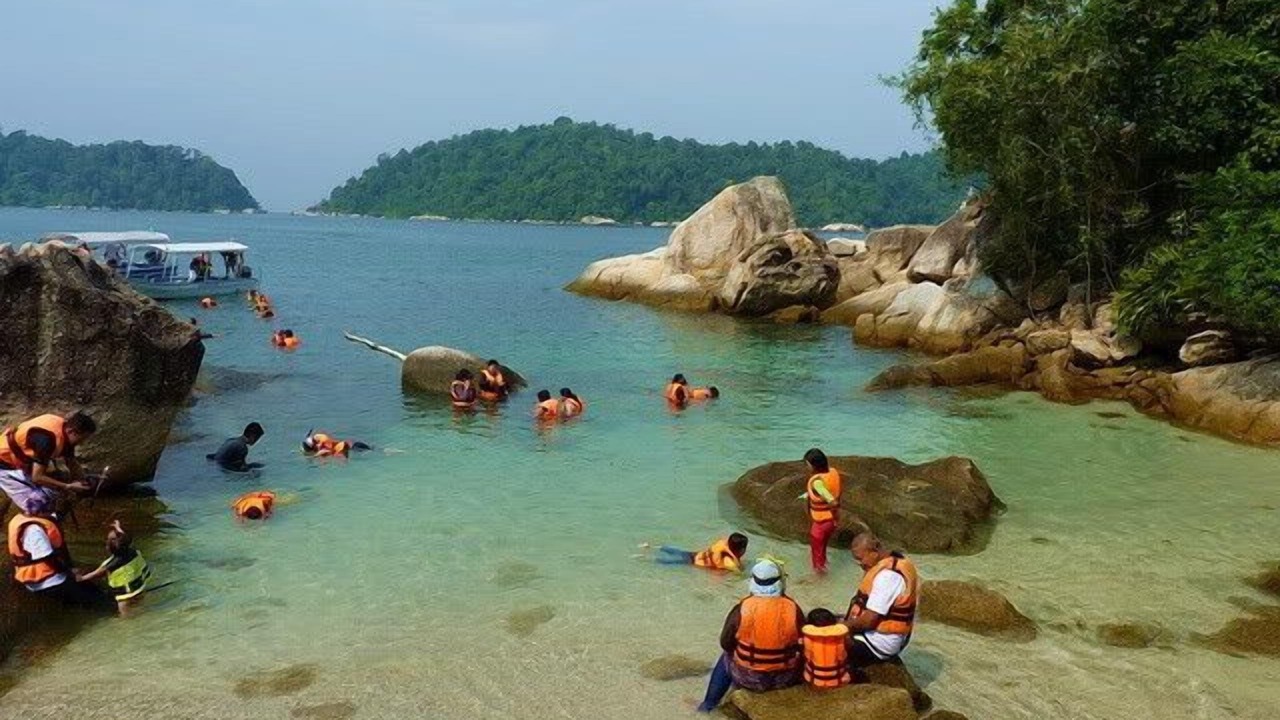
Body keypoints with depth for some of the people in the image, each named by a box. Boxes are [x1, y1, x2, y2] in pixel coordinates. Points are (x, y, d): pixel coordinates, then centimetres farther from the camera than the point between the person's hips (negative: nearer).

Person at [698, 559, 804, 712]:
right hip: (786, 678, 1)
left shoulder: (742, 609, -16)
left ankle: (709, 704, 40)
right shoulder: (793, 609, -14)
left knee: (726, 659, 32)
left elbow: (725, 644, -5)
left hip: (749, 678, 0)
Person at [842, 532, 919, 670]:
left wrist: (845, 626, -10)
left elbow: (869, 620, -25)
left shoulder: (887, 575, -25)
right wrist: (847, 621, 5)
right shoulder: (895, 563, 6)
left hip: (878, 644, -10)